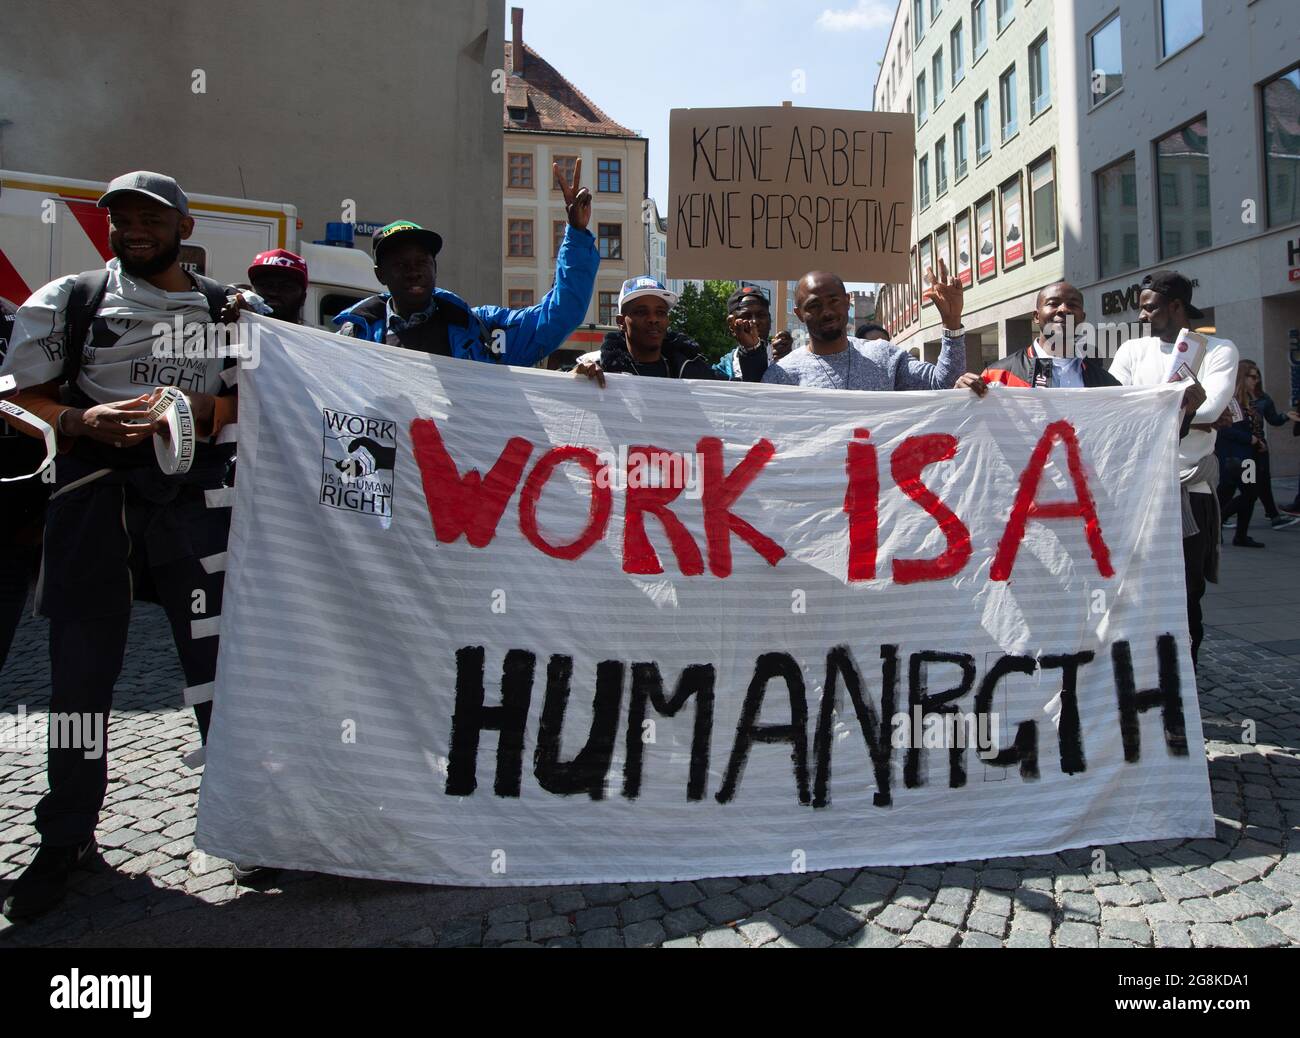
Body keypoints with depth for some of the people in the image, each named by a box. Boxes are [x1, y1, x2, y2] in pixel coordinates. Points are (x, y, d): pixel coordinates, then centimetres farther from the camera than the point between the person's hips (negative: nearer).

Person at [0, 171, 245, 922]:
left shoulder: (226, 310, 11)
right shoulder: (68, 301, 8)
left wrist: (200, 409, -9)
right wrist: (82, 422, -15)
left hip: (194, 491, 0)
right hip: (94, 491, 0)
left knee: (216, 656, 1)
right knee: (82, 668, 7)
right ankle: (66, 839, 23)